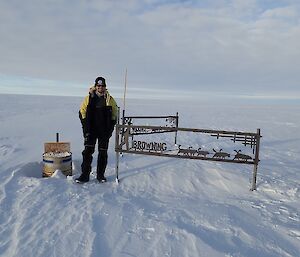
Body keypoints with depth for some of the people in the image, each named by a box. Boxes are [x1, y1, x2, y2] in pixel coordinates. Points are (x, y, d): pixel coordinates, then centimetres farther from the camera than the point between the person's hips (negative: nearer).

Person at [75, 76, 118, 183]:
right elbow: (82, 112, 8)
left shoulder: (110, 100, 4)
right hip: (91, 130, 0)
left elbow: (114, 115, 8)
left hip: (104, 131, 0)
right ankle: (85, 175, 4)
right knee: (87, 151, -4)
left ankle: (100, 175, 18)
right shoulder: (88, 98, 4)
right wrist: (86, 125, -2)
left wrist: (110, 128, -2)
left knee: (103, 153, 6)